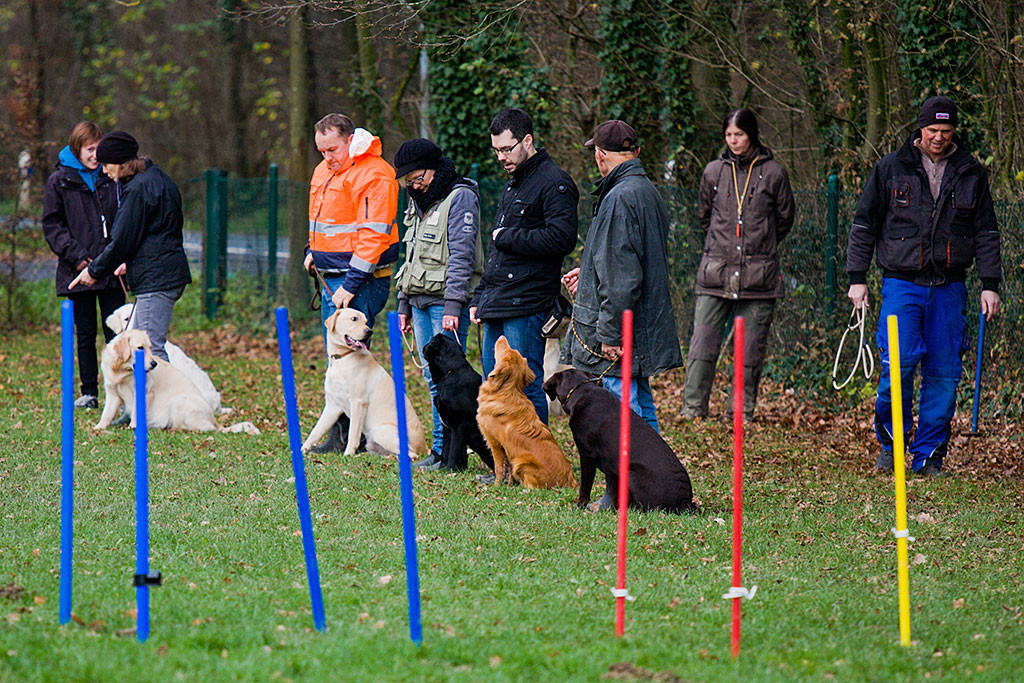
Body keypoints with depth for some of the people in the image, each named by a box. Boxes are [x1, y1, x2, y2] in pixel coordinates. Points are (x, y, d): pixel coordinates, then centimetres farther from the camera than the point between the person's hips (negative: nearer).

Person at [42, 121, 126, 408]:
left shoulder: (111, 178, 9)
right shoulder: (59, 181, 3)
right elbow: (52, 224, 1)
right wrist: (75, 255, -11)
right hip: (78, 271, -1)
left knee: (115, 332, -1)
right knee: (85, 334, 4)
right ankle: (89, 392, 11)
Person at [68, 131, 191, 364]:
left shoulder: (138, 189, -15)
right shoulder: (159, 179, 16)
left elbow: (122, 241, -13)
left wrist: (95, 271, -1)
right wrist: (130, 263, 22)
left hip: (155, 279, -11)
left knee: (152, 347, -11)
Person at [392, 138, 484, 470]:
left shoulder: (461, 197, -9)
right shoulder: (418, 202, 18)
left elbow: (461, 254, -15)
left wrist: (453, 305, -21)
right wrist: (404, 303, 21)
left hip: (446, 301, -8)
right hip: (420, 301, 8)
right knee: (433, 377, 8)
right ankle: (440, 450, 11)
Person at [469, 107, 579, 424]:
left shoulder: (554, 183, -9)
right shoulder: (512, 185, 22)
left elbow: (561, 239, -22)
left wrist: (508, 238, -13)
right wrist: (480, 298, 23)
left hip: (526, 306, -10)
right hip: (497, 306, 10)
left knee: (526, 388, -9)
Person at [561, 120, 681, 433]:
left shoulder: (619, 199, -18)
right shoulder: (648, 192, 13)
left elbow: (622, 279, -22)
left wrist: (610, 334, -19)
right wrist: (589, 273, 30)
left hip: (619, 340, -10)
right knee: (642, 413, 14)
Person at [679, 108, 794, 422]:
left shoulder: (773, 173, 2)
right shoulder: (714, 172, 8)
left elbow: (785, 219, 13)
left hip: (758, 275, -1)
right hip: (715, 274, 1)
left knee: (751, 349, 1)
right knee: (703, 344, -4)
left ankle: (743, 413, 8)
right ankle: (692, 409, -2)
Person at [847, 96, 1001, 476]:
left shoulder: (971, 173, 8)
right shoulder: (891, 169, 3)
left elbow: (986, 232, 13)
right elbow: (864, 225, 8)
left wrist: (990, 284, 6)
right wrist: (857, 279, 3)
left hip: (949, 288, 2)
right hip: (901, 284, -2)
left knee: (944, 373, -1)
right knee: (899, 362, -16)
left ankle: (929, 455, 8)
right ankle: (890, 443, 3)